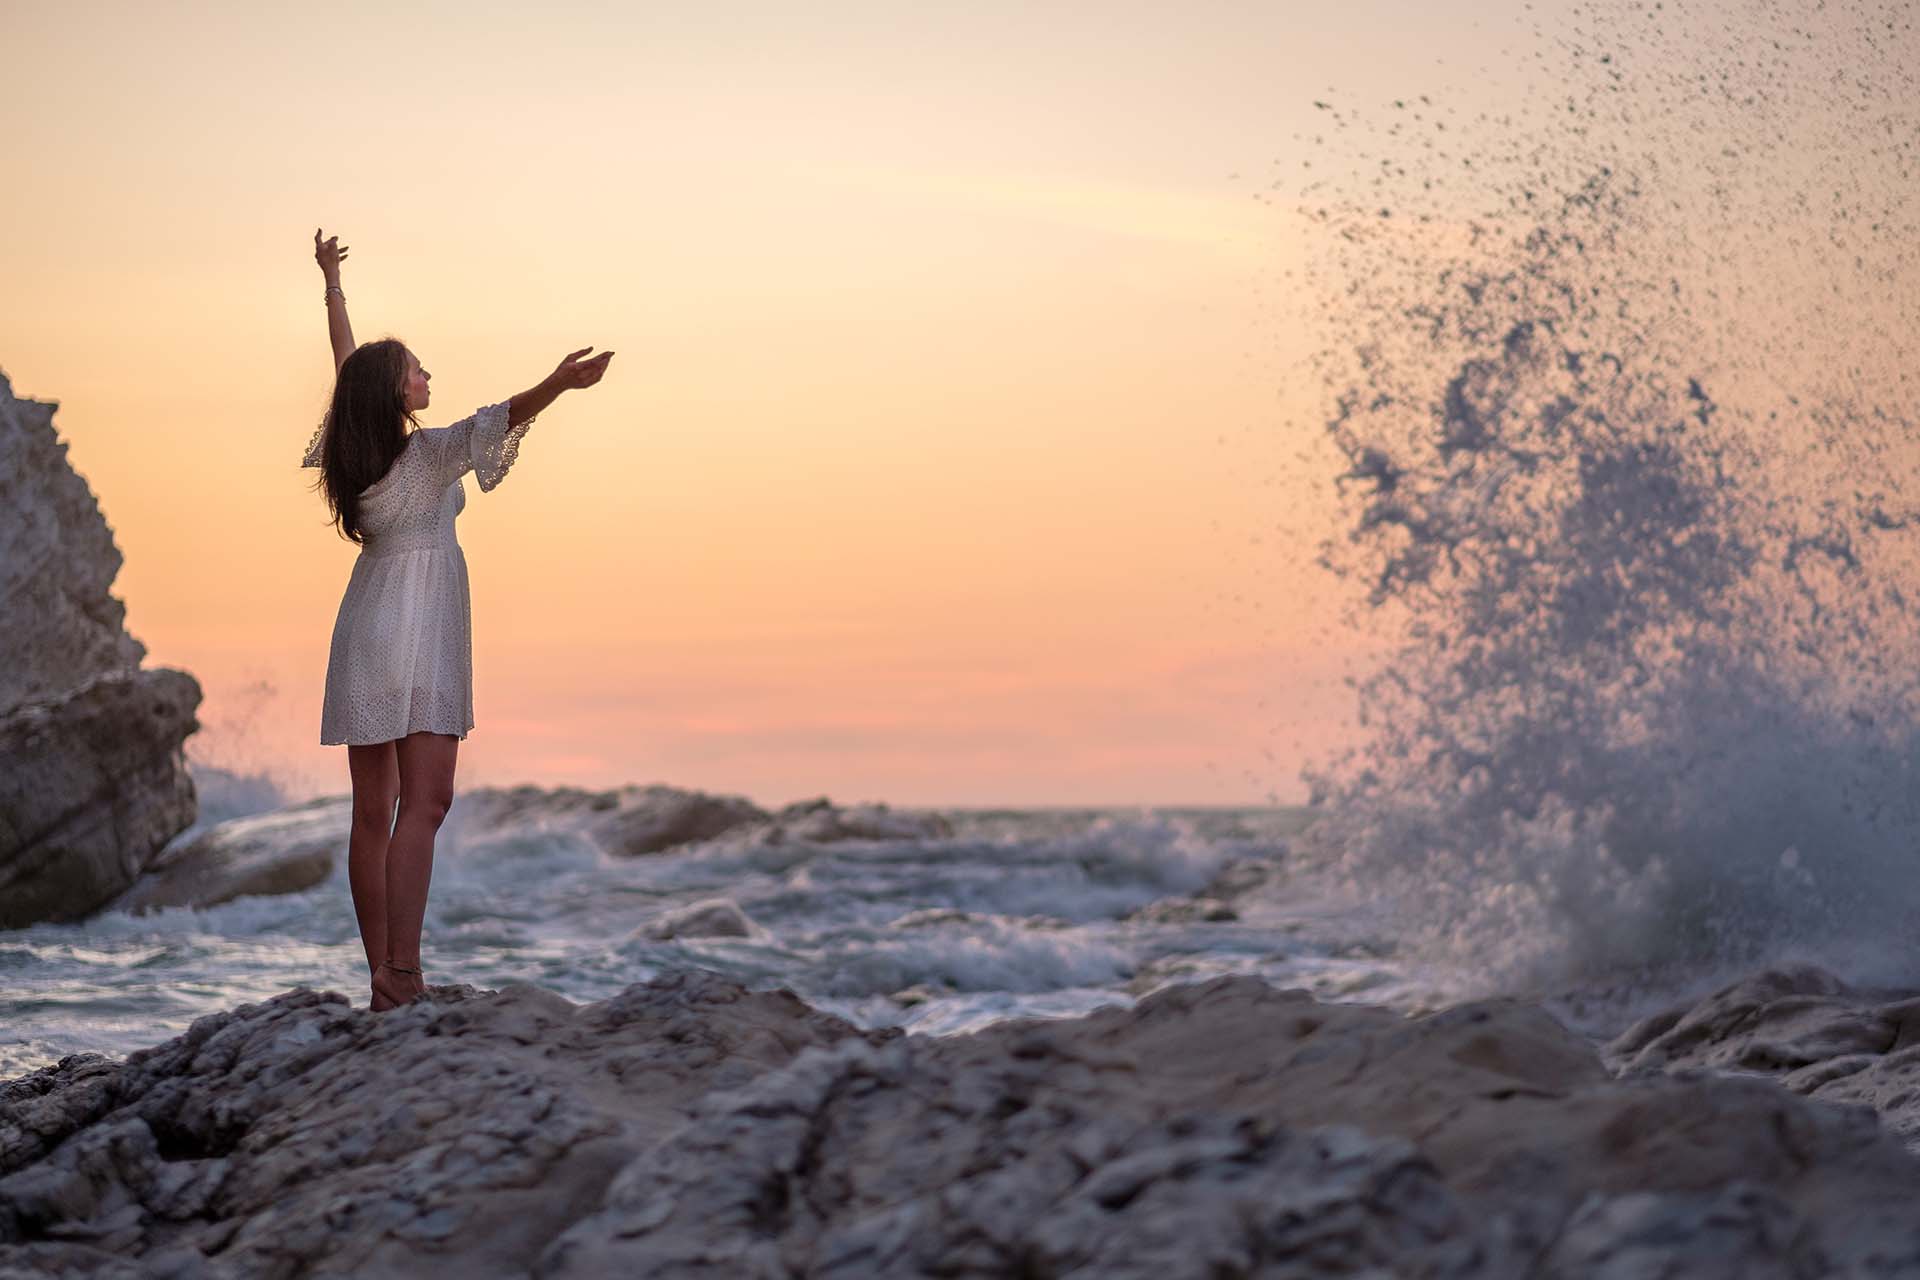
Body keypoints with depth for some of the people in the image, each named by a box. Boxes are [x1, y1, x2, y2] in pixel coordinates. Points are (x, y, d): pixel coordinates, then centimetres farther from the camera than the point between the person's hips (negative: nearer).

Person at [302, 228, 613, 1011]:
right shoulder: (427, 453, -13)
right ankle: (401, 973, -23)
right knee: (425, 799, -13)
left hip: (364, 630, 8)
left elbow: (344, 358, 21)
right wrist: (556, 386, -45)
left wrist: (332, 283, 35)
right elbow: (493, 423, -31)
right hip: (417, 632, -8)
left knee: (373, 811, 7)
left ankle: (382, 975, 9)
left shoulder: (354, 445, 6)